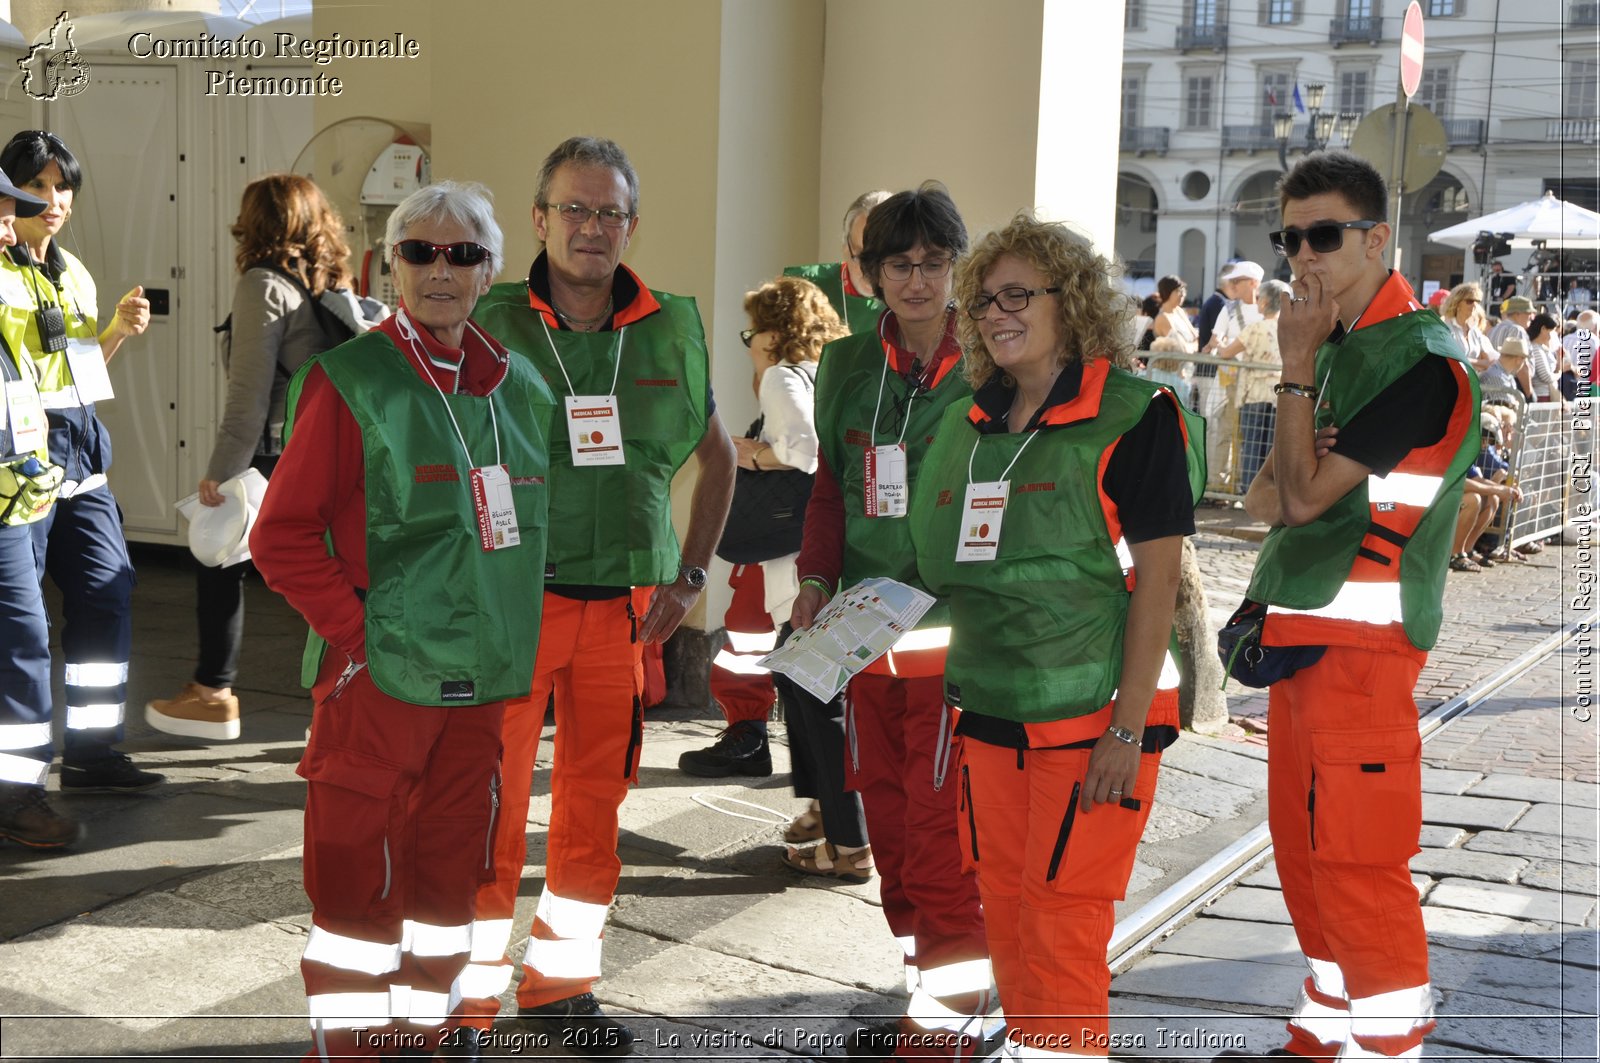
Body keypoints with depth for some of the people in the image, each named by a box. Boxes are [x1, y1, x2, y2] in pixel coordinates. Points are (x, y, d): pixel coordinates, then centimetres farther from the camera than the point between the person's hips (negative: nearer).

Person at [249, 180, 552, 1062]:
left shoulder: (519, 387, 9)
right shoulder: (351, 382, -8)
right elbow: (281, 535, -9)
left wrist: (508, 638, 10)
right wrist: (356, 634, -14)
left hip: (482, 681, 5)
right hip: (379, 680, -5)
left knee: (451, 866, 15)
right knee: (357, 879, 3)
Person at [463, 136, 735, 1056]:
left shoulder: (672, 329, 4)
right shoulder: (492, 325, -5)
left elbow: (717, 454, 16)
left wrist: (690, 576, 9)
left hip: (627, 603, 3)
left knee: (596, 800, 12)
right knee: (494, 804, 1)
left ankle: (561, 980, 29)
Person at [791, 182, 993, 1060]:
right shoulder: (848, 366, 9)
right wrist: (816, 581, 3)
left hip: (957, 632, -5)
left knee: (942, 838, -5)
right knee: (889, 822, 14)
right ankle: (926, 991, 30)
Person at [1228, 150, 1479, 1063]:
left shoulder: (1419, 357, -13)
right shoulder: (1338, 346, 15)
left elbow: (1306, 497, -16)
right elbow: (1266, 496, 18)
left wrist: (1297, 368, -11)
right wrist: (1286, 493, -3)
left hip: (1358, 643, -9)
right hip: (1298, 631, 9)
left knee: (1356, 862, -6)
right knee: (1303, 849, 16)